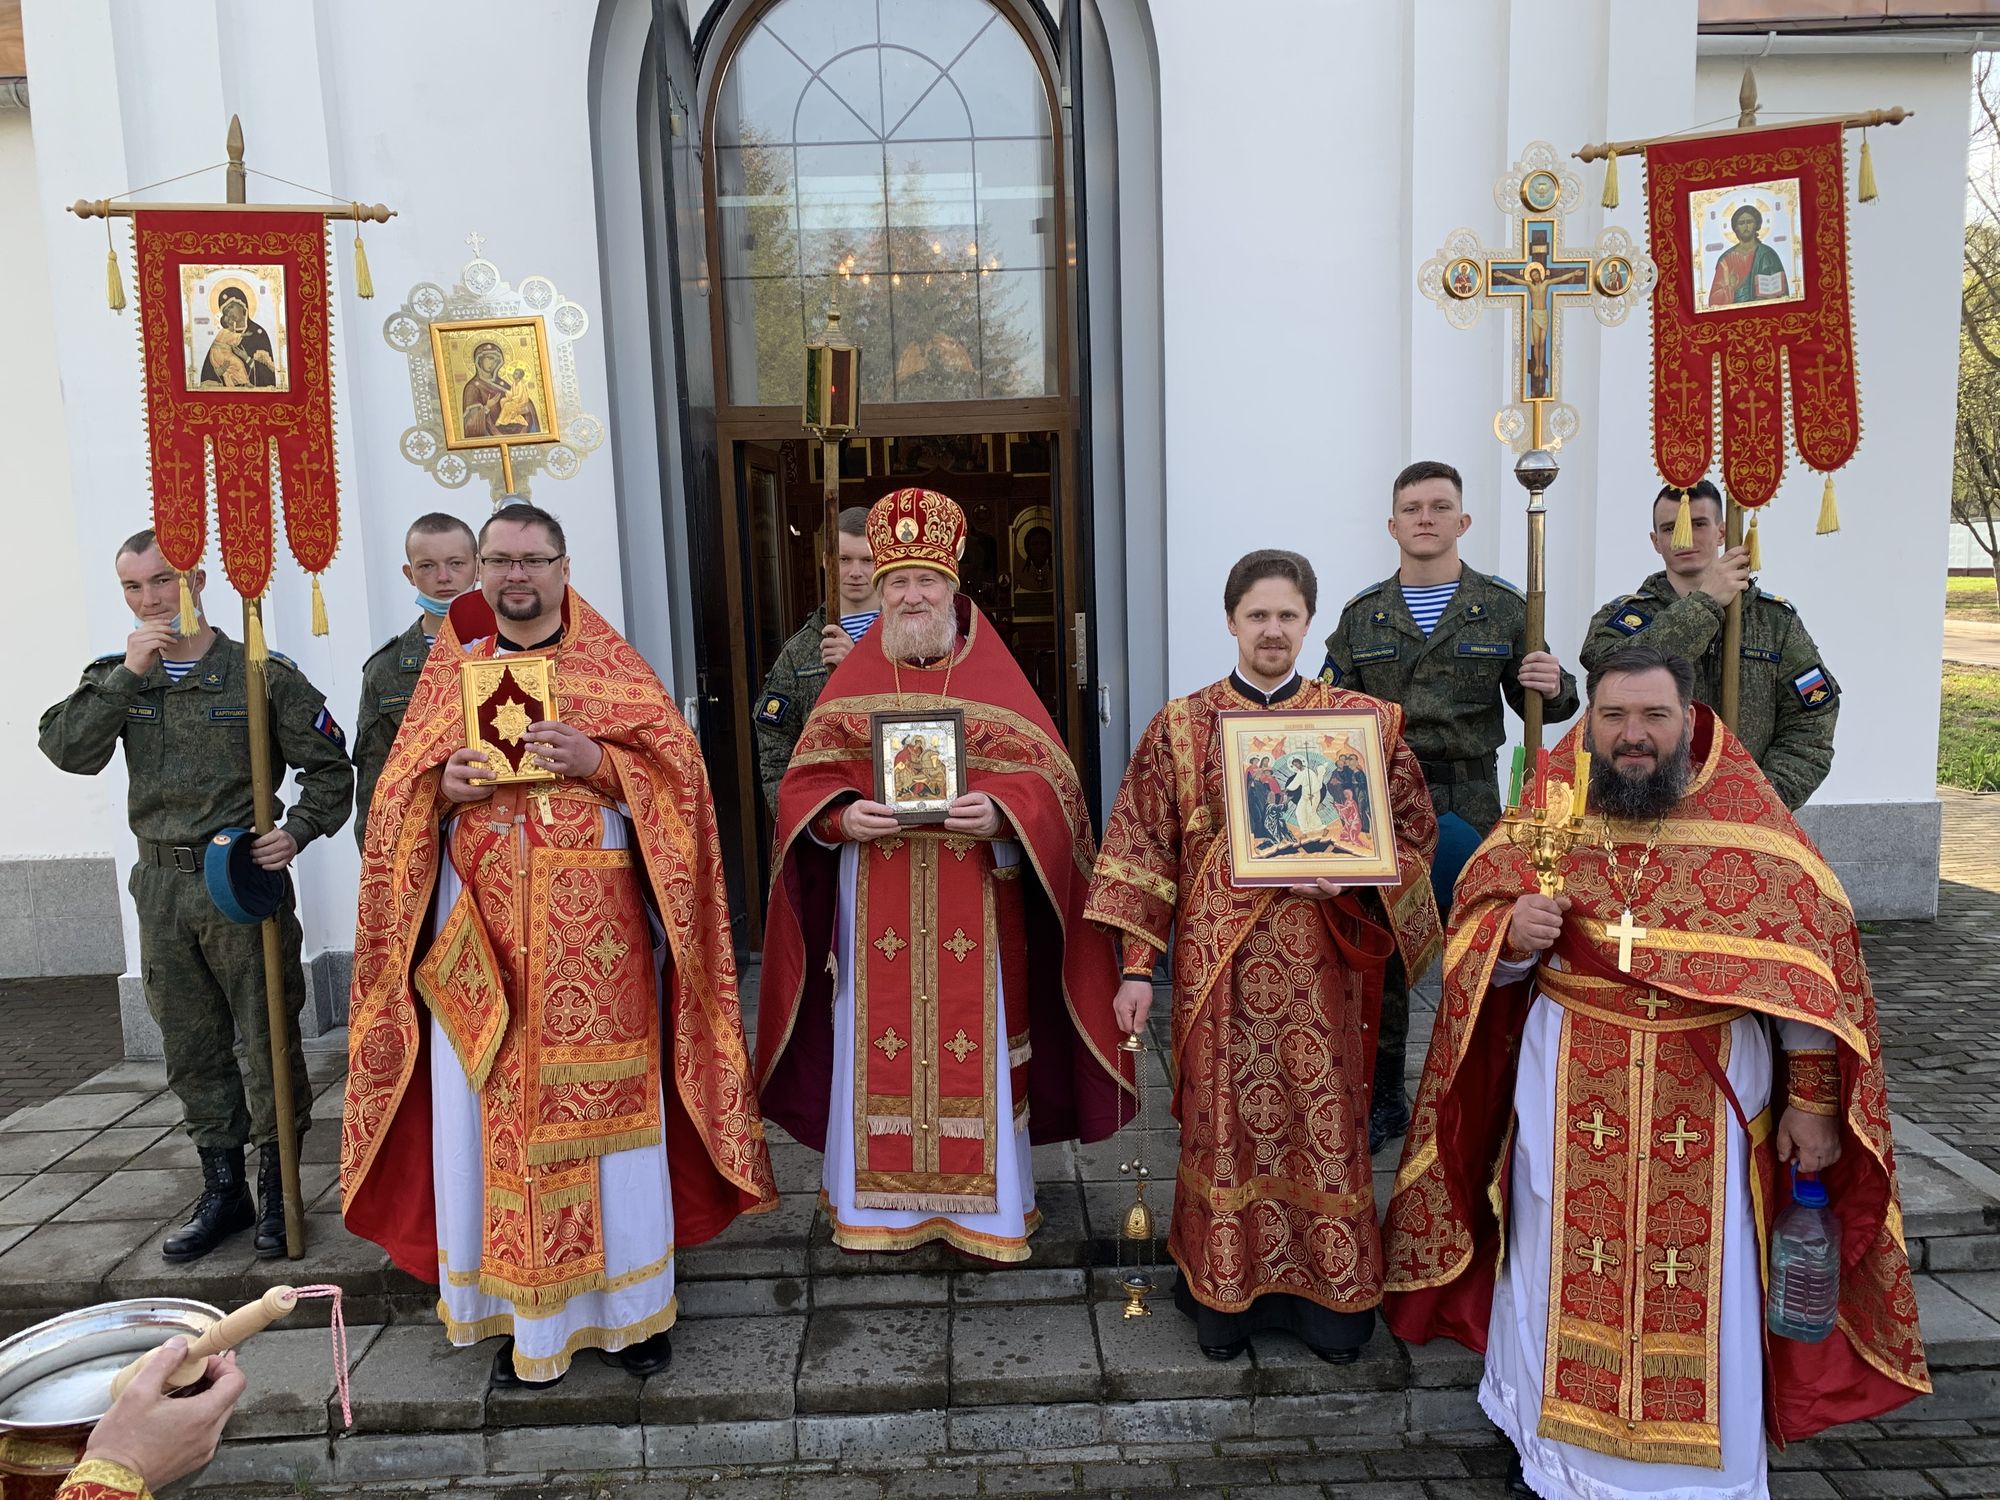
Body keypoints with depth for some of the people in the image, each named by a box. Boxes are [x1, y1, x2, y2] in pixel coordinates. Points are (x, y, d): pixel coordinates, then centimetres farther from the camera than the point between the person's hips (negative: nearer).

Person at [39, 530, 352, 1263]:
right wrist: (128, 675, -14)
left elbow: (330, 768, -2)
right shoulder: (116, 677, 9)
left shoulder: (261, 674, -4)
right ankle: (223, 1190, 26)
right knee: (192, 1051, 13)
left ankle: (277, 1191, 15)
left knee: (267, 1044, 1)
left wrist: (296, 830, -17)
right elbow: (66, 748, -7)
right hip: (162, 887, 5)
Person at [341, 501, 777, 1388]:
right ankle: (521, 1313, 18)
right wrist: (444, 787, -11)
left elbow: (678, 772, 0)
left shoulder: (612, 666, 5)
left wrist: (598, 763, -16)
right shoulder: (449, 670, 12)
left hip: (593, 934, -2)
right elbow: (399, 796, 11)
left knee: (607, 1105, 2)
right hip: (482, 933, 2)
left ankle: (630, 1304, 17)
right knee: (493, 1113, 3)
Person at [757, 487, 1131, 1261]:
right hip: (874, 907, 1)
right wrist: (841, 817, -17)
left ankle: (982, 1204, 22)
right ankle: (878, 1200, 25)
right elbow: (805, 783, 4)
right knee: (876, 1044, 8)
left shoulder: (994, 676, 3)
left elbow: (1047, 776, -2)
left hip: (974, 907, -1)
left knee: (973, 1044, 5)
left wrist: (1000, 813, -21)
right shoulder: (851, 680, 7)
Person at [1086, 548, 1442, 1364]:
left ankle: (1329, 1288, 25)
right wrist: (1137, 966, -3)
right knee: (1223, 1119, 8)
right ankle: (1224, 1289, 24)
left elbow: (1413, 829, 6)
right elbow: (1143, 850, 1)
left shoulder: (1361, 722, 3)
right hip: (1218, 961, 0)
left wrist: (1353, 872, -14)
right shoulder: (1180, 727, 2)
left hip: (1320, 963, 0)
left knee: (1324, 1117, 7)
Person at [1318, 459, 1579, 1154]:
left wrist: (1554, 688, -14)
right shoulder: (1362, 615, 9)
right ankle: (1382, 1097, 21)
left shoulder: (1502, 608, 6)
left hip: (1469, 805, -1)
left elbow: (1536, 703, 9)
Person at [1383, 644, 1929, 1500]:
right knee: (1563, 1264, 12)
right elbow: (1476, 936, 2)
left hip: (1709, 1091, -1)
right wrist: (1511, 936, -21)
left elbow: (1807, 962, -2)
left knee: (1702, 1285, 8)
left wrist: (1812, 1098, -4)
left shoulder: (1748, 818, -5)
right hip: (1570, 1089, 1)